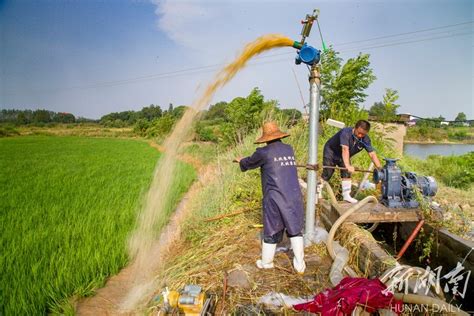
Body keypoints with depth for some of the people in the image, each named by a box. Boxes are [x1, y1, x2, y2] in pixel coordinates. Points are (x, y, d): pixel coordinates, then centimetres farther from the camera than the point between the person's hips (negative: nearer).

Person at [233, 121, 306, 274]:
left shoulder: (264, 152, -7)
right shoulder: (289, 149, 10)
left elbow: (249, 163, 11)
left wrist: (240, 161, 35)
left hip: (275, 199, -3)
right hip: (294, 197, 4)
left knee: (271, 232, 12)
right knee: (295, 230, 15)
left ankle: (266, 263, 30)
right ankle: (300, 265, 21)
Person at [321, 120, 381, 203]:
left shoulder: (365, 139, -17)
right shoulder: (346, 132, -35)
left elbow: (372, 154, -21)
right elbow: (345, 150, -46)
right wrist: (348, 165, -57)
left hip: (344, 157, 5)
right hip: (331, 152, -5)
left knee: (346, 174, -5)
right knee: (326, 175, -5)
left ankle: (346, 195, 6)